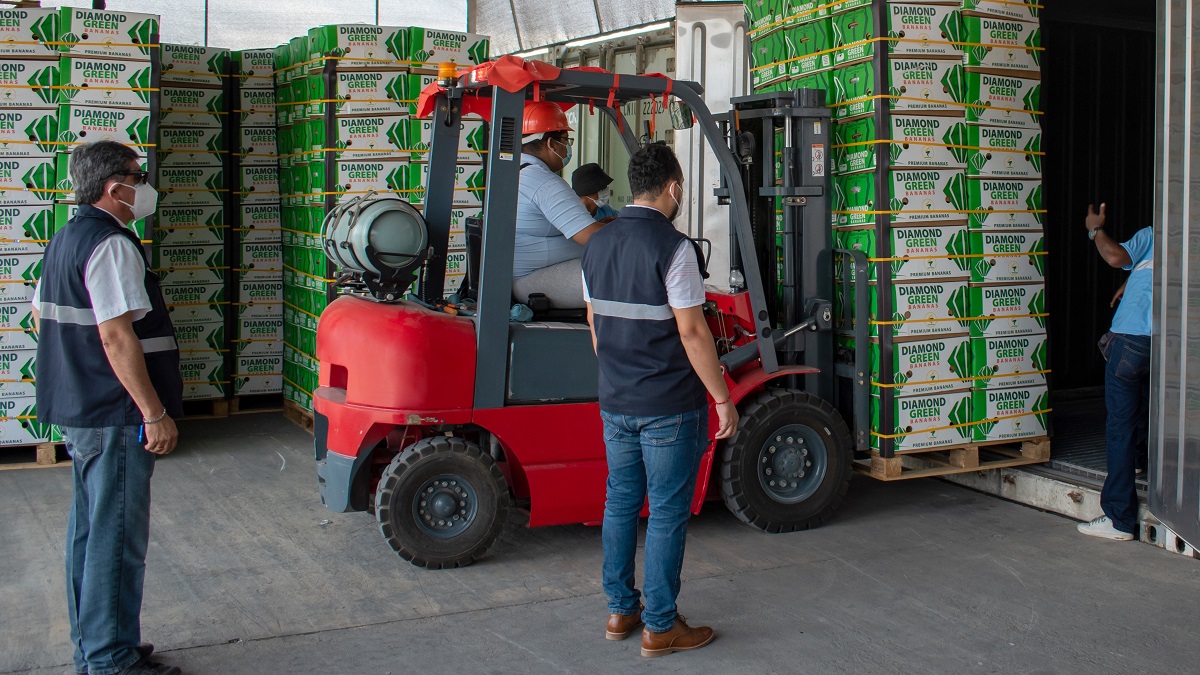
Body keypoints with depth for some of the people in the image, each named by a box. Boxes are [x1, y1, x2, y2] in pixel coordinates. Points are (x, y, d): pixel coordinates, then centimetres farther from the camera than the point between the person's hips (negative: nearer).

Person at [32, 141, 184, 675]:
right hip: (115, 417, -10)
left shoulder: (67, 238, 14)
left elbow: (41, 315, 22)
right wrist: (155, 413, -22)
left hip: (77, 410, 10)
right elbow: (117, 336, -24)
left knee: (89, 527, 17)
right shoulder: (111, 244, -18)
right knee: (117, 537, -3)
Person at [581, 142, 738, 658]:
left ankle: (620, 611, 24)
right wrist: (723, 400, -10)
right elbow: (692, 331, -18)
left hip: (615, 403, 7)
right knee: (667, 513, 2)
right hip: (670, 407, -7)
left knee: (620, 503, 15)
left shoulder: (597, 245, 6)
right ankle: (660, 626, 9)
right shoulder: (672, 248, -17)